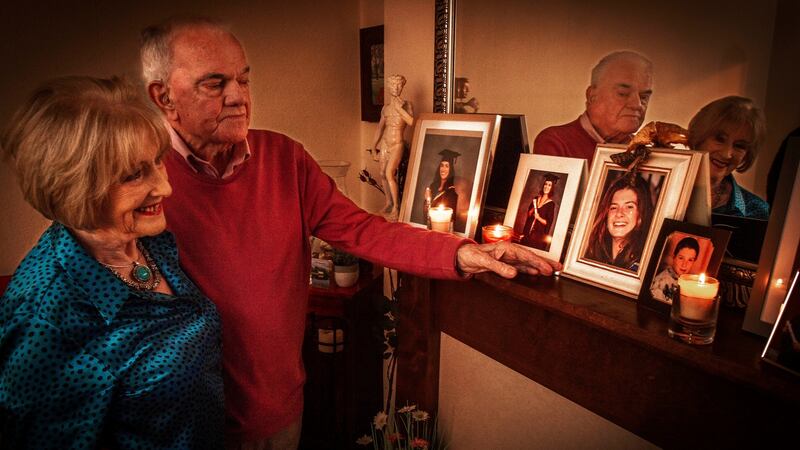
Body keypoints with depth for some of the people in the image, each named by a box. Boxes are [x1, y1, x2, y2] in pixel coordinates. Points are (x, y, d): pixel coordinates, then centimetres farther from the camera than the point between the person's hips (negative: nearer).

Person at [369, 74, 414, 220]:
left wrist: (400, 108, -19)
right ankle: (389, 202, 24)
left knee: (389, 174, -18)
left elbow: (412, 122, -20)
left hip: (397, 145, -5)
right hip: (385, 143, 5)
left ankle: (396, 207, -12)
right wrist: (374, 143, 19)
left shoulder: (407, 104, -3)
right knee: (383, 174, 7)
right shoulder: (385, 108, 8)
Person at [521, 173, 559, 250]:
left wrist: (539, 218, -22)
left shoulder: (551, 204, -5)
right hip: (528, 232, 5)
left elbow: (548, 224, -6)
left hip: (539, 235, -4)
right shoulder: (535, 199, 9)